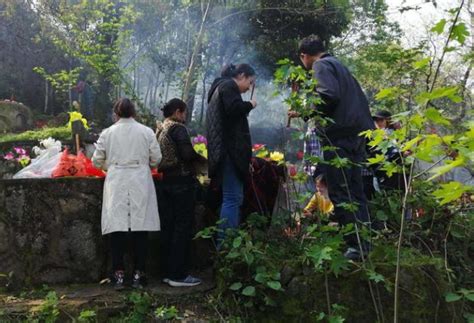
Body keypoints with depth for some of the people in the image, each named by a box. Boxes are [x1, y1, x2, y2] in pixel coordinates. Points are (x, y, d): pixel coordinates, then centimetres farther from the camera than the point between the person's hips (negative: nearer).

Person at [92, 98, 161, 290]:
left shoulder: (107, 133, 4)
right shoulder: (146, 132, 2)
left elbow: (97, 160, 6)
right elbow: (156, 159, 4)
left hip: (116, 184, 1)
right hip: (140, 183, 0)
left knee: (117, 228, 4)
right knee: (140, 229, 5)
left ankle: (119, 275, 7)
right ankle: (138, 275, 9)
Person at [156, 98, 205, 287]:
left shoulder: (159, 130, 14)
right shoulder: (178, 128, -9)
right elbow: (188, 154, -20)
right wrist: (203, 158, -3)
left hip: (166, 182, 8)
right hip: (182, 182, -8)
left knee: (168, 227, 10)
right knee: (183, 228, -2)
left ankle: (168, 272, 17)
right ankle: (179, 275, 1)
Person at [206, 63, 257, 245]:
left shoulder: (222, 87, 28)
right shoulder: (229, 86, -3)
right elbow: (234, 109, -21)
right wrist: (250, 105, -3)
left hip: (224, 150, 11)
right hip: (229, 150, -11)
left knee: (234, 198, 11)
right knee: (233, 197, -13)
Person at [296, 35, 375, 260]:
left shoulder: (321, 66, -2)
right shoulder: (338, 65, 25)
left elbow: (328, 96, -20)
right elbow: (359, 99, 24)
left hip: (339, 135, -9)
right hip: (357, 134, 9)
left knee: (338, 192, -7)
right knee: (354, 191, 12)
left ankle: (357, 244, -7)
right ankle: (365, 242, 16)